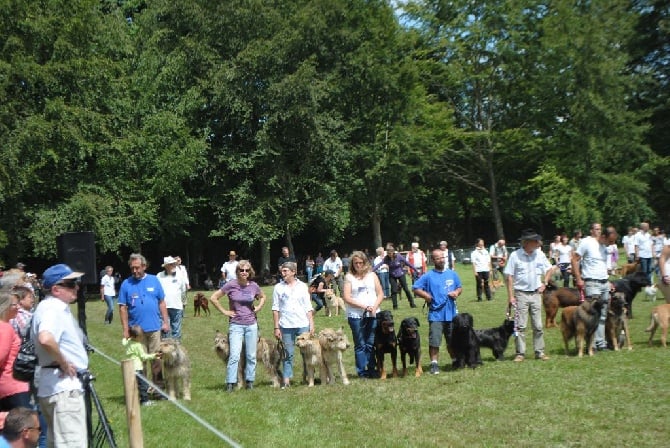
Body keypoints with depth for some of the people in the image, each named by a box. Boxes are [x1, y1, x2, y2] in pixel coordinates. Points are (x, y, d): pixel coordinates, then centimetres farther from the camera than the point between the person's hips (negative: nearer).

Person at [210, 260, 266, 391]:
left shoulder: (254, 286, 1)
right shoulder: (231, 285, -8)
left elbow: (263, 297, 23)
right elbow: (213, 298, -2)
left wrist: (258, 308, 7)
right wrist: (224, 312, -4)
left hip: (251, 324, 3)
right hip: (236, 325, -3)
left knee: (251, 356, 7)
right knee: (235, 355, -12)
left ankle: (249, 382, 17)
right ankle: (230, 384, -8)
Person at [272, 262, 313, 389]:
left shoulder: (302, 286, 6)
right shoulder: (278, 287, 3)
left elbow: (308, 307, 8)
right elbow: (275, 309, 4)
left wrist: (311, 324, 1)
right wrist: (276, 327, -1)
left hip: (303, 325, 1)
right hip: (286, 326, -1)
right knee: (288, 354, 1)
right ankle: (286, 380, 5)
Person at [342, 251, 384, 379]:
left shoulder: (372, 275, 10)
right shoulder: (349, 277, 2)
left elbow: (380, 294, 9)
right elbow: (347, 298, -5)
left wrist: (374, 307, -8)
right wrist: (364, 306, -13)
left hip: (373, 315, 2)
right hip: (356, 316, -2)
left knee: (371, 344, 3)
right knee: (360, 345, 2)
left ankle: (372, 369, 10)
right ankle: (362, 372, 6)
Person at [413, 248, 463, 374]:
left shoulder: (452, 274, 7)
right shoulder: (428, 276, -2)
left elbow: (460, 288, 17)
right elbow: (415, 288, -1)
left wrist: (457, 292, -4)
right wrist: (425, 295, -14)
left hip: (451, 313, 3)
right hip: (436, 314, -3)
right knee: (434, 341, -7)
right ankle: (434, 364, 2)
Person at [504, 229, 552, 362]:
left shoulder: (540, 254, 3)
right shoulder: (515, 256, -8)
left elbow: (549, 269, 20)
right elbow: (509, 276, -7)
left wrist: (544, 283, 7)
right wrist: (510, 296, -11)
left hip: (536, 294, 4)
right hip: (521, 294, -3)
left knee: (538, 326, 6)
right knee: (520, 326, -1)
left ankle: (539, 352, 13)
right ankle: (520, 353, 4)